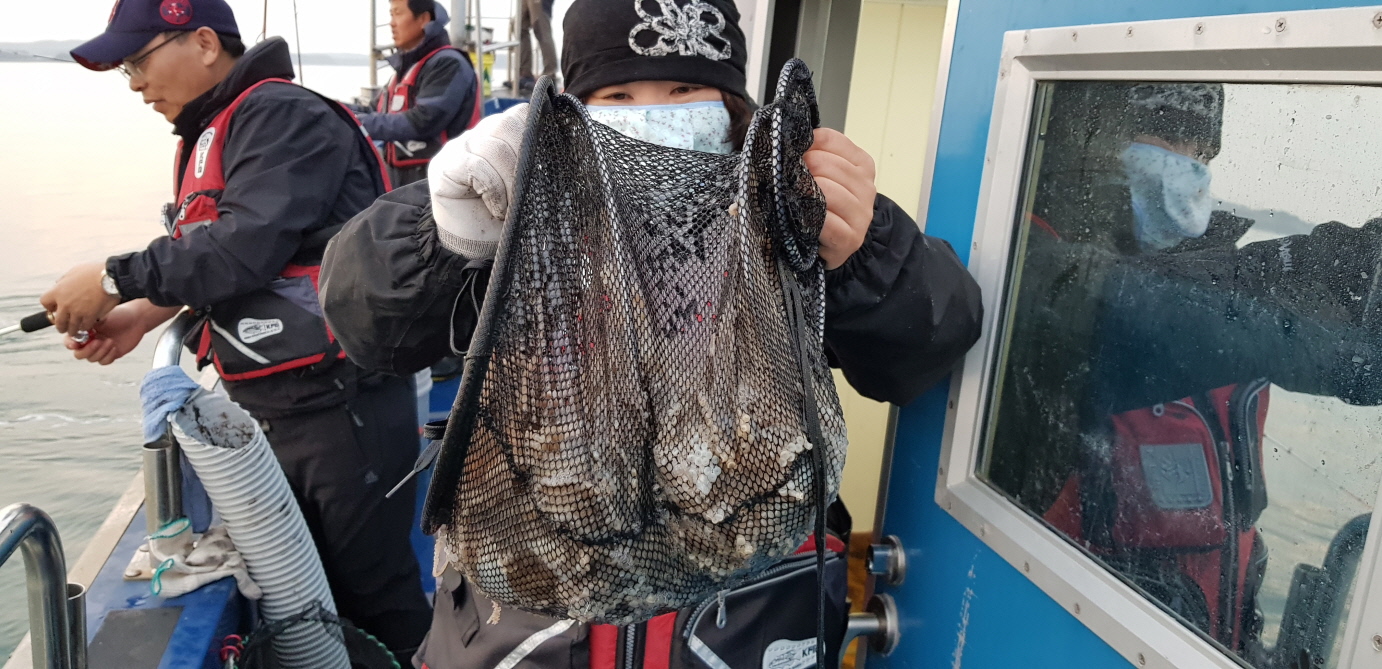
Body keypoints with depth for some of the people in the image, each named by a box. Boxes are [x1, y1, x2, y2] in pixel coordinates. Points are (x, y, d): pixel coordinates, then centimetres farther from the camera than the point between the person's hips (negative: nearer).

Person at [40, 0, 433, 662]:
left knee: (374, 590, 2)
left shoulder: (284, 115, -13)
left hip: (341, 404, -9)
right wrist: (146, 315, 6)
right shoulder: (212, 135, 18)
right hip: (269, 410, 10)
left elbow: (248, 243, -23)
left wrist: (114, 280, -13)